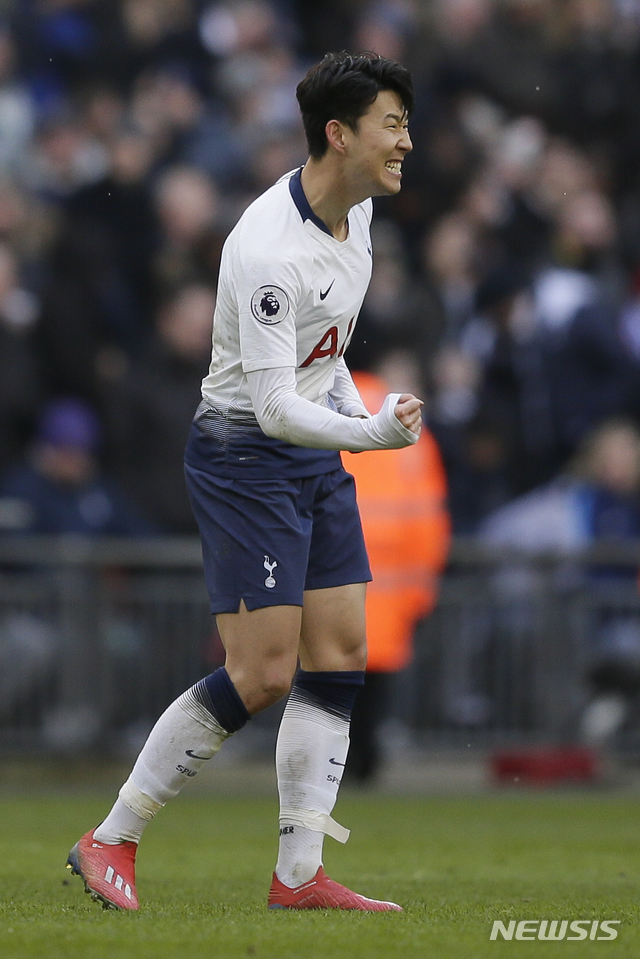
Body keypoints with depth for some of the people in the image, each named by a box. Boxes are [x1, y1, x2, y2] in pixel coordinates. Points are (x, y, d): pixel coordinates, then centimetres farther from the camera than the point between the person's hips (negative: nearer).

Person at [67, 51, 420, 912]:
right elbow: (274, 406, -30)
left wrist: (358, 411, 20)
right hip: (245, 458, -9)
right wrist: (374, 434, -42)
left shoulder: (355, 209, 4)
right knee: (261, 676, -10)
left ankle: (300, 876, 6)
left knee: (340, 659, 2)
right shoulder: (269, 250, -26)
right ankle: (110, 843, 2)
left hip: (318, 453, 9)